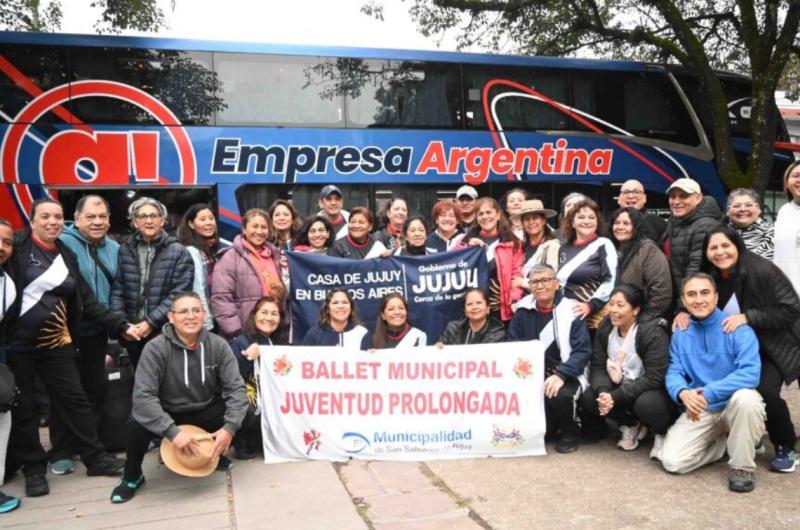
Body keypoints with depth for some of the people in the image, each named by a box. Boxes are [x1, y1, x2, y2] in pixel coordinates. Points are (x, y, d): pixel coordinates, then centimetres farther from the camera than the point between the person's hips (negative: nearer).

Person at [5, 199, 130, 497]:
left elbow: (87, 303, 9)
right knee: (22, 407, 8)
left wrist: (121, 325, 4)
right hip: (17, 343, -4)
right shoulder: (16, 247, -6)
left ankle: (95, 458, 17)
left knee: (74, 399, 7)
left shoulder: (67, 256, 9)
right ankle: (33, 467, 22)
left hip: (55, 342, 4)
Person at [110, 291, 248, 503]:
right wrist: (173, 432, -36)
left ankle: (216, 453, 12)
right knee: (138, 425, -31)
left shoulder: (218, 345, -12)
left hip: (205, 413, 2)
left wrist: (230, 427, -29)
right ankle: (132, 476, 2)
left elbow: (236, 388, -14)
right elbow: (143, 396, -27)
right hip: (169, 415, -2)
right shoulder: (156, 348, -19)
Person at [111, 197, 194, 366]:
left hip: (165, 331, -3)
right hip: (132, 331, 3)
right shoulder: (124, 251, 7)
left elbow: (179, 295, -9)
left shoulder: (178, 252, -3)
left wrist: (151, 322, -14)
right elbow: (117, 290, 4)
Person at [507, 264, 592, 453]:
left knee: (560, 395, -34)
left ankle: (570, 432, 2)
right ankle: (545, 427, 11)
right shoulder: (523, 311, 3)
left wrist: (560, 374, -27)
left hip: (565, 375, -3)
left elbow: (583, 350, -14)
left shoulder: (570, 310, -8)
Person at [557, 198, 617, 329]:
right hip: (567, 314, 5)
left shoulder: (604, 245, 0)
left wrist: (590, 305, -18)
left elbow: (611, 281, -10)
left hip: (595, 317, -5)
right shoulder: (564, 248, 16)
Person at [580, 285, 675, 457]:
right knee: (588, 398, -17)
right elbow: (598, 367, -4)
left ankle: (662, 433, 0)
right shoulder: (605, 328, -5)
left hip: (653, 390, -5)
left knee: (646, 404, -37)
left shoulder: (653, 332, -23)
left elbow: (654, 378, -26)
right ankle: (631, 425, 8)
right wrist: (603, 391, -26)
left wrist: (616, 396, -31)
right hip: (620, 386, 6)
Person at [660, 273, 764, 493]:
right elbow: (673, 373, -2)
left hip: (735, 405, -3)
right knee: (672, 461, -16)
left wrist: (708, 393, -32)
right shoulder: (680, 334, 2)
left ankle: (742, 466, -15)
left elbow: (751, 373, -24)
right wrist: (682, 393, -27)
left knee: (745, 397, -39)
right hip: (700, 410, 3)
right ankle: (725, 441, 13)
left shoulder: (738, 329, -12)